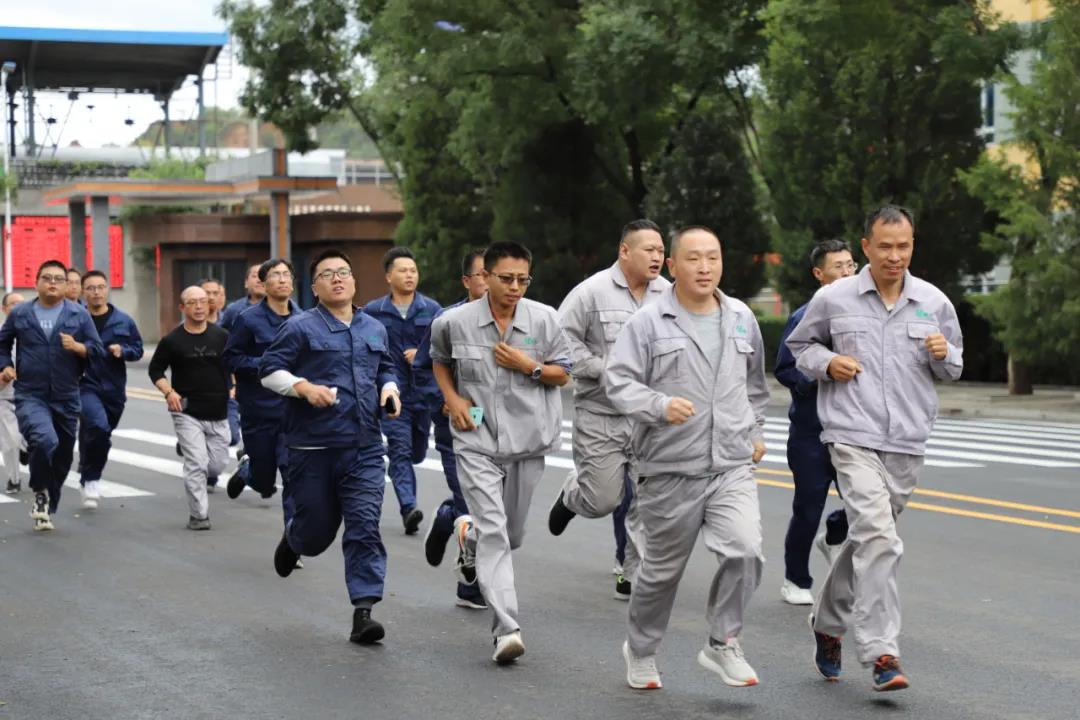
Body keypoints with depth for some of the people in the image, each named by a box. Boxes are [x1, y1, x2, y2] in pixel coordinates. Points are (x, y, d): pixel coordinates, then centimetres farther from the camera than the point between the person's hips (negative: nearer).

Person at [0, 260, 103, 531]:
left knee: (62, 457, 9)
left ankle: (46, 509, 30)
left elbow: (97, 348, 4)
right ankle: (41, 492, -1)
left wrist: (78, 347, -16)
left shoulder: (79, 315, 4)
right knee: (45, 440, -28)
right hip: (30, 396, -2)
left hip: (66, 398, 2)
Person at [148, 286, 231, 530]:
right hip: (187, 413, -3)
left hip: (218, 413, 3)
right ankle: (198, 516, -4)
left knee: (217, 465, 8)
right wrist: (169, 392, -10)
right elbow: (156, 370, 6)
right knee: (197, 464, -12)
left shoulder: (222, 336, 3)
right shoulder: (172, 341, -3)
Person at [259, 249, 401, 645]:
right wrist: (304, 387, -18)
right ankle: (292, 538, 45)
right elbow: (269, 370, -3)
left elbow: (386, 370, 28)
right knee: (316, 531, 7)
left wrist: (389, 390, 6)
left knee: (365, 527, -9)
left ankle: (364, 612, -9)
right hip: (313, 448, -3)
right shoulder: (300, 327, -2)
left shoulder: (375, 329, 14)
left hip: (364, 448, 3)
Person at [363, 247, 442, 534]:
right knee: (400, 450, -14)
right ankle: (409, 508, -23)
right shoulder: (373, 312, 1)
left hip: (425, 391, 2)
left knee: (417, 453, 13)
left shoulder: (432, 309, 4)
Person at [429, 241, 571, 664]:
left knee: (512, 534, 16)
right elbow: (439, 360, 16)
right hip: (477, 441, -3)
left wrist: (530, 367, -14)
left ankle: (468, 533, 52)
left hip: (526, 440, 3)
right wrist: (452, 399, 0)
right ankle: (507, 630, -18)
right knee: (494, 533, -14)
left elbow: (563, 375, 5)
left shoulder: (544, 319, -2)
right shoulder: (455, 322, -4)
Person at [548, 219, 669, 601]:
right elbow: (563, 341, -9)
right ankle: (571, 493, 36)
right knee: (602, 501, 0)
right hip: (600, 415, -3)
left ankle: (634, 576, 11)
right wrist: (606, 370, -15)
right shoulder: (592, 292, -8)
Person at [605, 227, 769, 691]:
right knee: (662, 569, 10)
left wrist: (756, 431, 25)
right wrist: (661, 405, -27)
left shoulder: (741, 319, 9)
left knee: (745, 551, -18)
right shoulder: (649, 322, -6)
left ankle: (723, 645, 2)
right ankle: (641, 650, 34)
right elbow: (618, 381, -12)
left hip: (733, 466, 3)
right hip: (670, 470, -3)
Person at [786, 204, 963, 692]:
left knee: (867, 540, 16)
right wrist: (827, 362, -6)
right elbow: (799, 345, 15)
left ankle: (828, 623, 37)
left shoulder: (933, 303, 6)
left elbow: (953, 368, 17)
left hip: (907, 443, 4)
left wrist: (944, 355, -7)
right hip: (853, 437, -4)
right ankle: (881, 654, -18)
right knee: (878, 537, -19)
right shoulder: (834, 299, 0)